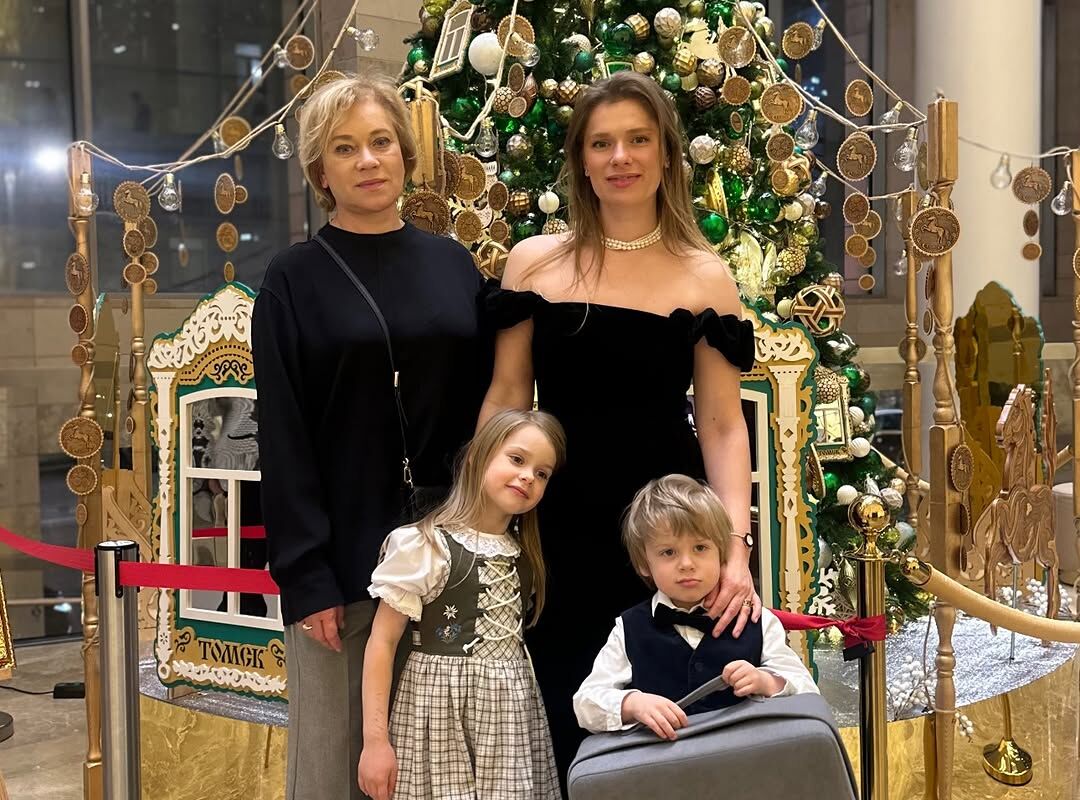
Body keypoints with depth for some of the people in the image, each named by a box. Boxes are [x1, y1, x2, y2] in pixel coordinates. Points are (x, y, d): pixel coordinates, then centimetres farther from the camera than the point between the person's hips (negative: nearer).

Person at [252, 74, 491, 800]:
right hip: (343, 554, -3)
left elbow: (489, 404, 8)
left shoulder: (454, 266, 8)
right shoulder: (294, 281, -2)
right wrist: (305, 574, -12)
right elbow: (283, 441, -5)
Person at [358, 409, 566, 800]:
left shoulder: (524, 553, 8)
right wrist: (375, 739, -15)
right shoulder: (424, 544, -11)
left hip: (512, 709, 6)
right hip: (441, 707, -5)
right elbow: (382, 641, -12)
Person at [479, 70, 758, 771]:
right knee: (561, 727, 10)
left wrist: (736, 549, -13)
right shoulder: (534, 263, 2)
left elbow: (722, 425, -2)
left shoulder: (705, 276, -1)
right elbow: (504, 401, 6)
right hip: (559, 526, 1)